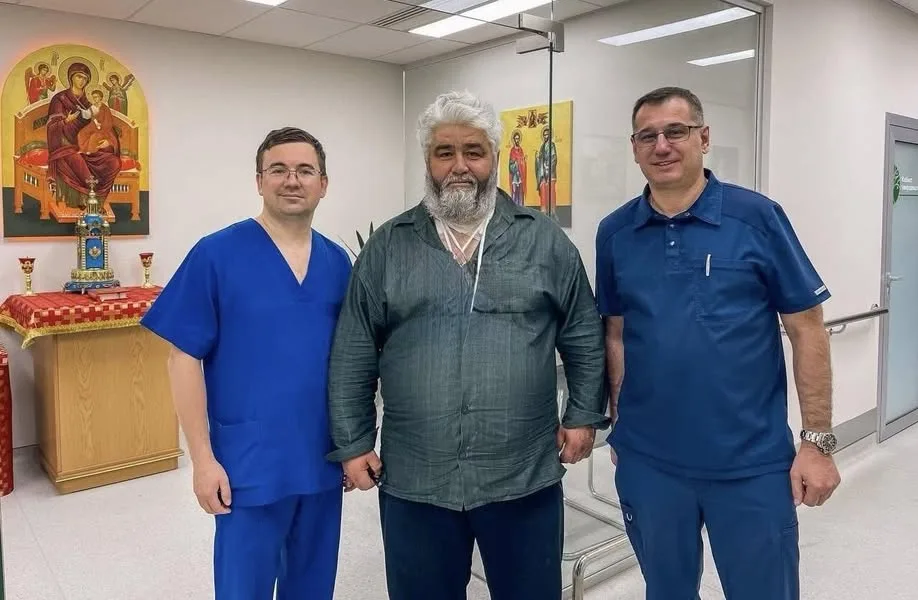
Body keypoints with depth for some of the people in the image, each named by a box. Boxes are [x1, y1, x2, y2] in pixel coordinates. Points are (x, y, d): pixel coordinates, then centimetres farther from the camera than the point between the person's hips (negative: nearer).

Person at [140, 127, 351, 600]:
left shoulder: (337, 262, 3)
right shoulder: (216, 254, -10)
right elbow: (184, 358, -9)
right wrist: (203, 458, -11)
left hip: (324, 457, 4)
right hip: (250, 462, -4)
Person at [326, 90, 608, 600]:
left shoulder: (545, 241, 1)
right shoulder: (388, 247, 2)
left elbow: (584, 338, 7)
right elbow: (353, 358, 4)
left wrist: (584, 415, 4)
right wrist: (353, 442, 2)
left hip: (525, 478, 0)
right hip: (413, 482, 1)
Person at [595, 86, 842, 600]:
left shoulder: (758, 217, -7)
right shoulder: (614, 233, 1)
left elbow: (807, 329, -4)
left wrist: (818, 441, -6)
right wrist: (618, 428, 9)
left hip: (752, 462, -2)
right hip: (648, 461, 3)